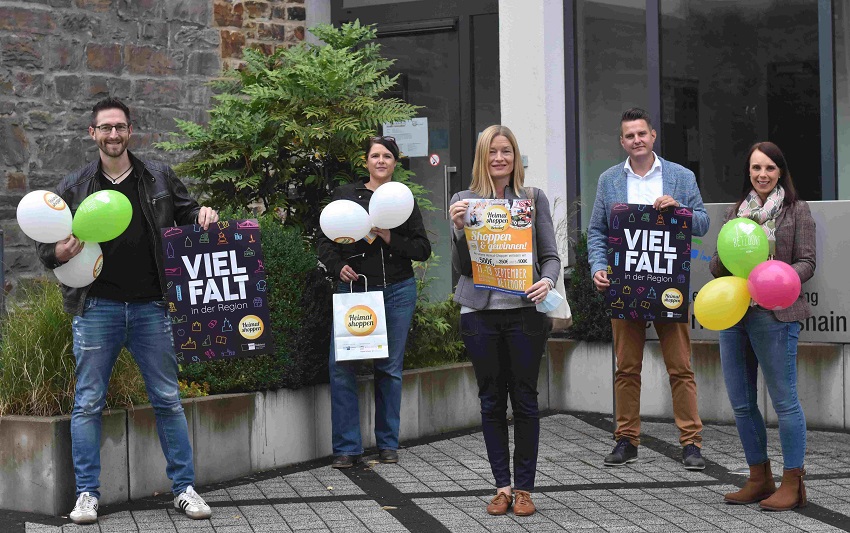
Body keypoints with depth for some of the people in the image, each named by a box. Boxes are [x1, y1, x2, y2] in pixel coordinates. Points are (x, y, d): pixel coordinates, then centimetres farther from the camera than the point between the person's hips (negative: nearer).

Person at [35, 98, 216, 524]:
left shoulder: (159, 178, 6)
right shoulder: (75, 186, 4)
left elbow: (185, 211, 19)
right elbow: (46, 246, 7)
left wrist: (203, 215, -4)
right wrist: (60, 253, -17)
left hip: (150, 308, 1)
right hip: (96, 308, -1)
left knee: (168, 400, 5)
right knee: (88, 404, 1)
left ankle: (184, 489, 13)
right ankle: (87, 494, 10)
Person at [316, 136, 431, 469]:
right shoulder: (345, 195, 8)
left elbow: (423, 249, 5)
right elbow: (324, 240, 8)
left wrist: (391, 239, -10)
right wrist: (337, 266, -9)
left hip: (397, 291, 1)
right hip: (353, 288, -1)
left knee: (390, 367, 5)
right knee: (341, 365, -9)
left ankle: (388, 444, 16)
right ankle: (347, 447, 0)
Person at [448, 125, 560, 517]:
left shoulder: (533, 198, 5)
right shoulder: (464, 201, 6)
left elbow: (551, 255, 5)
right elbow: (461, 266, 3)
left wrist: (547, 282, -16)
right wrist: (459, 227, -14)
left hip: (524, 311, -1)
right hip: (480, 313, 1)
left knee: (525, 399, 3)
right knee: (491, 401, 7)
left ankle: (524, 488, 11)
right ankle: (502, 486, 15)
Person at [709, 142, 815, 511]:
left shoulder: (796, 210, 1)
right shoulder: (736, 211, 15)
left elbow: (807, 263, -3)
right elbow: (716, 268, 15)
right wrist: (724, 258, -8)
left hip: (774, 315, -6)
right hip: (732, 313, 6)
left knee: (784, 400, -4)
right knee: (741, 403, 9)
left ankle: (792, 484, 4)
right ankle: (759, 479, 21)